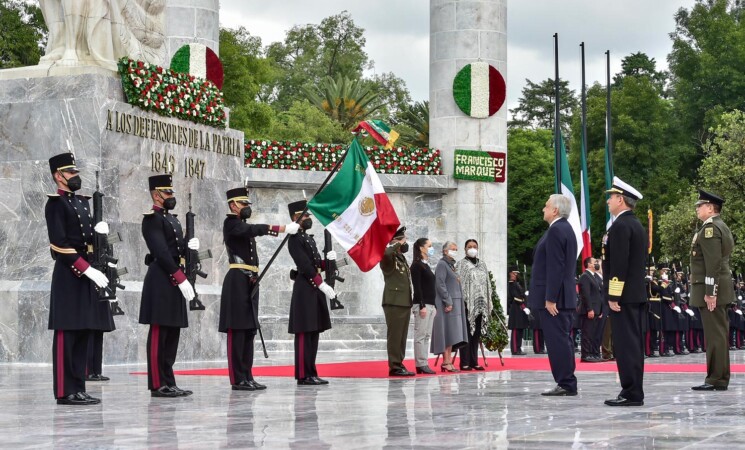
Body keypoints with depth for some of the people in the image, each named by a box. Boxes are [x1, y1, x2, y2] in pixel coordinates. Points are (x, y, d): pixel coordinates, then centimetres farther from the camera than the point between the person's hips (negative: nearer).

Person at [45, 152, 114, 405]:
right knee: (67, 334, -7)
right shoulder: (56, 203, -7)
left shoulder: (82, 202, 19)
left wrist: (99, 230, -1)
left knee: (83, 334, 8)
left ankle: (78, 388, 12)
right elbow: (60, 243, -15)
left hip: (86, 274, 9)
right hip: (69, 274, -9)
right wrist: (87, 269, -20)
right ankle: (65, 392, -6)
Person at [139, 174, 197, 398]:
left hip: (173, 282, 9)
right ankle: (158, 385, -6)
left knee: (172, 334, 10)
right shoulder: (152, 218, -9)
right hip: (161, 282, -9)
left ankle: (168, 382, 14)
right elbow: (161, 253, -17)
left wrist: (188, 246, -1)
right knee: (159, 333, -7)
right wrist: (181, 279, -20)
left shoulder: (171, 219, 20)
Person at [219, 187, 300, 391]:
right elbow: (256, 229, -23)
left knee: (249, 331, 9)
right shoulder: (231, 224, -7)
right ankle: (238, 379, -8)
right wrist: (283, 228, -30)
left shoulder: (244, 227, 21)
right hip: (238, 281, -9)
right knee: (237, 331, -8)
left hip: (249, 282, 9)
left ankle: (247, 377, 12)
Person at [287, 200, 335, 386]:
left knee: (313, 332, 9)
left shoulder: (309, 238, 19)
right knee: (305, 333, -8)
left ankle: (310, 373, 12)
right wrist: (322, 284, -19)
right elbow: (304, 265, -16)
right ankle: (304, 375, -7)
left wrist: (327, 260, 0)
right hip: (305, 289, -9)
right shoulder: (295, 239, -9)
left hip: (315, 289, 9)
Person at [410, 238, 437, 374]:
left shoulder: (427, 265, 18)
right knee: (420, 335, -7)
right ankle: (420, 364, -7)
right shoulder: (416, 265, -7)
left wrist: (434, 306, 15)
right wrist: (422, 306, -19)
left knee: (427, 336, 6)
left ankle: (424, 364, 7)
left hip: (430, 305, 9)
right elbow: (417, 287, -13)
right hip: (422, 304, -9)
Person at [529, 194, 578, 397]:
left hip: (554, 297, -11)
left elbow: (555, 267, -20)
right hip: (565, 296, 11)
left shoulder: (556, 230, -15)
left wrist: (550, 298, -21)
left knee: (558, 340, -8)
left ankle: (566, 384, -8)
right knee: (562, 340, 12)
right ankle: (567, 384, 16)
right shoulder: (566, 228, 17)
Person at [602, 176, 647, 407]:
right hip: (637, 293, 10)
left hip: (623, 295, -10)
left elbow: (619, 264, -20)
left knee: (625, 345, -9)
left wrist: (613, 296, -19)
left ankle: (631, 394, -10)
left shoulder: (621, 226, -14)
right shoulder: (637, 225, 17)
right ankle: (634, 392, 14)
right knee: (633, 344, 11)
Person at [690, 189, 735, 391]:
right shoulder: (721, 227, 19)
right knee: (718, 333, 11)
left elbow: (713, 262, -20)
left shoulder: (710, 228, -13)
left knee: (714, 334, -8)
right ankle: (720, 378, 15)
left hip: (711, 288, -10)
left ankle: (717, 380, -7)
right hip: (720, 288, 10)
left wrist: (710, 292, -22)